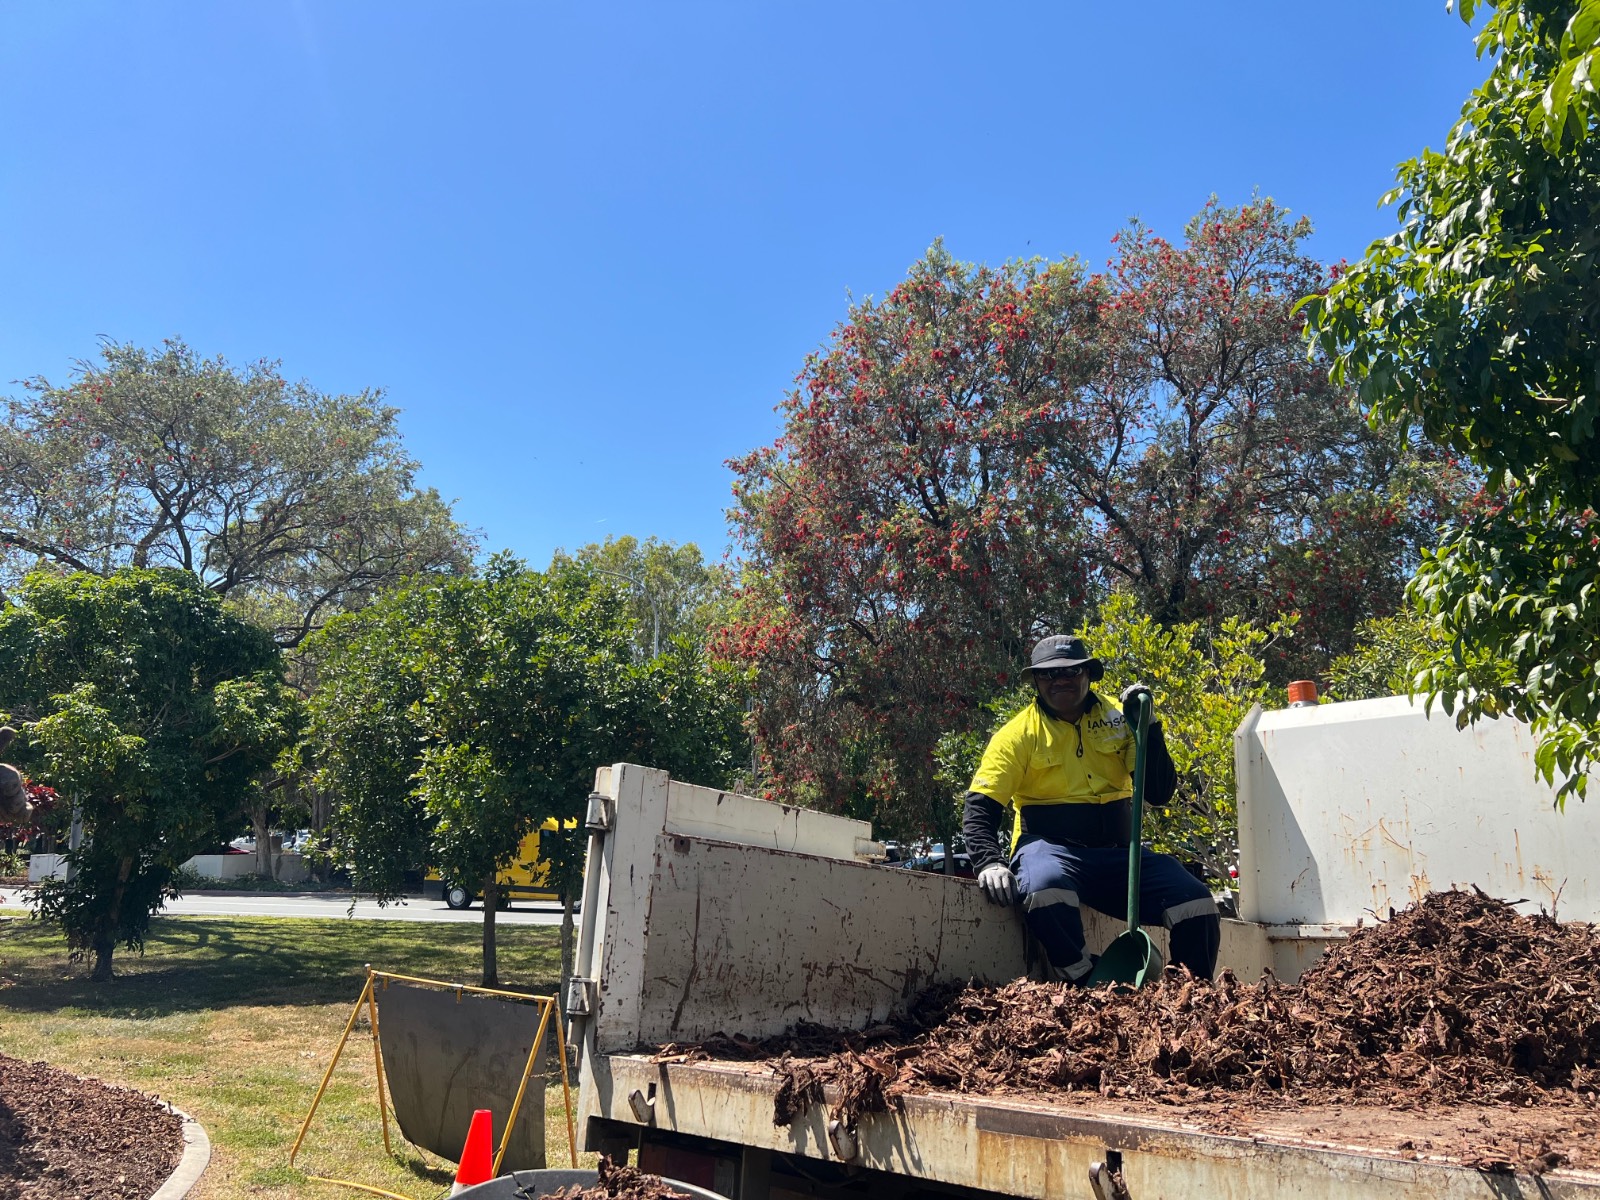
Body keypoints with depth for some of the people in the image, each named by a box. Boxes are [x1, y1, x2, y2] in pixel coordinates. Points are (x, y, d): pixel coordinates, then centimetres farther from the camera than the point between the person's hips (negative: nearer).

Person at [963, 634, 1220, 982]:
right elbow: (979, 810, -5)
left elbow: (1159, 794, 2)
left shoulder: (1116, 719, 8)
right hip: (1051, 848, -3)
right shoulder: (1019, 734, 0)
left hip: (1117, 852, 4)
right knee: (1045, 888, -39)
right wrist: (989, 864, -22)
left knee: (1197, 904, -17)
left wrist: (1145, 726, -9)